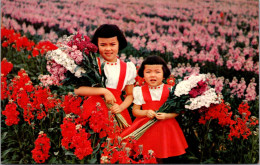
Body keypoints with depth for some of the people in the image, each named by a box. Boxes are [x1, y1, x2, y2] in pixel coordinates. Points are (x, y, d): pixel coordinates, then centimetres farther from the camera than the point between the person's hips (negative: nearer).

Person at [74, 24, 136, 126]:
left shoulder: (127, 68, 9)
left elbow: (130, 95, 16)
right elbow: (77, 90, -11)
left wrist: (121, 107, -3)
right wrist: (103, 91, -16)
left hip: (116, 112, 2)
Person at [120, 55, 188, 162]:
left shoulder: (169, 90, -3)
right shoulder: (140, 91, -1)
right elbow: (135, 111, 2)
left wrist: (167, 115, -19)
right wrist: (146, 112, -16)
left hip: (164, 125, 0)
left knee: (160, 157, 8)